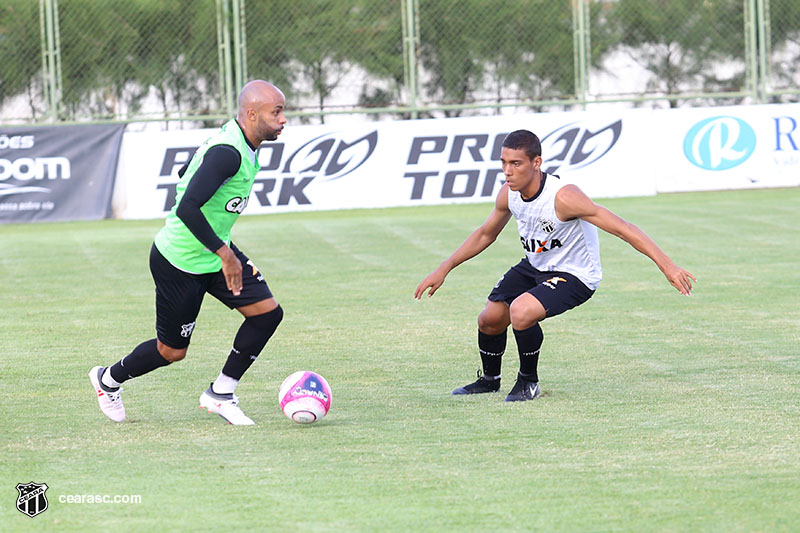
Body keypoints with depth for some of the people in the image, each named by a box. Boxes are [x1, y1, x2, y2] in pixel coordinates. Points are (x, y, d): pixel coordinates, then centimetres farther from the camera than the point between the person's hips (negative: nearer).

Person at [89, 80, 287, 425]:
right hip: (180, 263, -9)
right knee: (173, 351, 6)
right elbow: (187, 208, -36)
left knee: (267, 312, -3)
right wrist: (225, 254, -31)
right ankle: (109, 380, 34)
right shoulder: (228, 153, -29)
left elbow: (186, 175, 18)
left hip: (214, 252, 9)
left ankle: (221, 393, 9)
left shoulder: (240, 143, 2)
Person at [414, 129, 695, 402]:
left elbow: (622, 228, -33)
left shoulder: (563, 197, -33)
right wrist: (444, 269, 11)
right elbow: (485, 234, 10)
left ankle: (529, 382, -3)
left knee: (520, 312, -29)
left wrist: (667, 266, -38)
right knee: (490, 318, 5)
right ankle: (489, 380, 37)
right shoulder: (508, 194, -11)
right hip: (534, 266, 7)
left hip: (574, 275, -7)